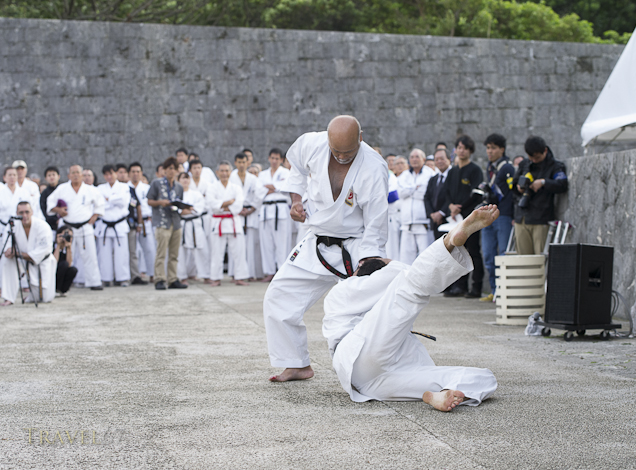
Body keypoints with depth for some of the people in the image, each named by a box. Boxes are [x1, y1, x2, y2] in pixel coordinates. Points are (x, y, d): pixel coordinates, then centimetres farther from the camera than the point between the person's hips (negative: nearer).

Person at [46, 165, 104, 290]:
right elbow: (50, 202, 8)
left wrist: (94, 217, 4)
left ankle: (94, 282, 4)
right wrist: (57, 210, -11)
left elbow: (100, 204, 15)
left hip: (85, 227, 0)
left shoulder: (90, 190, 3)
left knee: (90, 256, -2)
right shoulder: (61, 189, 2)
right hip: (68, 227, 0)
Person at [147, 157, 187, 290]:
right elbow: (150, 201, 3)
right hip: (162, 222, -5)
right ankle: (159, 280, -9)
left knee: (174, 254, 6)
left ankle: (173, 280, 11)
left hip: (176, 222, 5)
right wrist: (160, 202, -15)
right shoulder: (156, 184, 3)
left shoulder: (179, 187, 16)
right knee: (161, 253, -10)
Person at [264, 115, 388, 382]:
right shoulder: (312, 144, -13)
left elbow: (376, 227, -17)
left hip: (356, 249, -4)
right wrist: (296, 199, 5)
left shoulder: (374, 169, -24)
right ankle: (298, 365, 18)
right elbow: (297, 163, 15)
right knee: (278, 299, 4)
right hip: (318, 247, 4)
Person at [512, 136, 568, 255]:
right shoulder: (524, 165, 16)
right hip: (522, 218, 5)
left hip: (541, 221, -5)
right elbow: (513, 183, 27)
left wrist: (543, 182, -23)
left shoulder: (555, 167, 0)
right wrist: (518, 188, 5)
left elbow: (562, 185, -15)